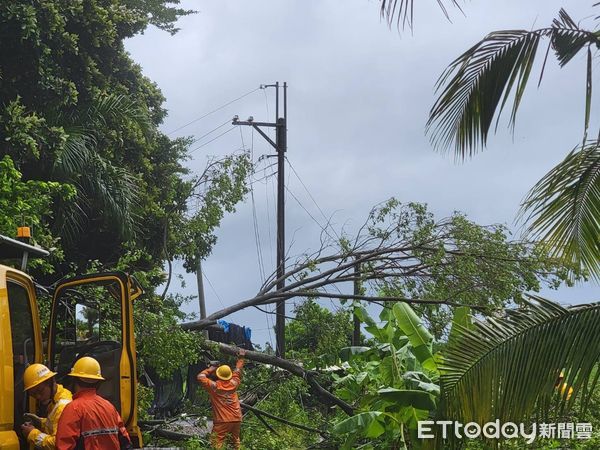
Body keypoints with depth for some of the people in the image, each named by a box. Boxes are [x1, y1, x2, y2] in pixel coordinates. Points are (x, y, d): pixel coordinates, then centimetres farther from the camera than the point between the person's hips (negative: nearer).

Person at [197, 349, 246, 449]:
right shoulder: (233, 383, 5)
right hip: (236, 419, 5)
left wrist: (211, 369, 12)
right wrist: (241, 357, 36)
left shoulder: (214, 386, -8)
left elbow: (200, 377, -1)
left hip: (222, 421, -5)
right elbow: (238, 370, 22)